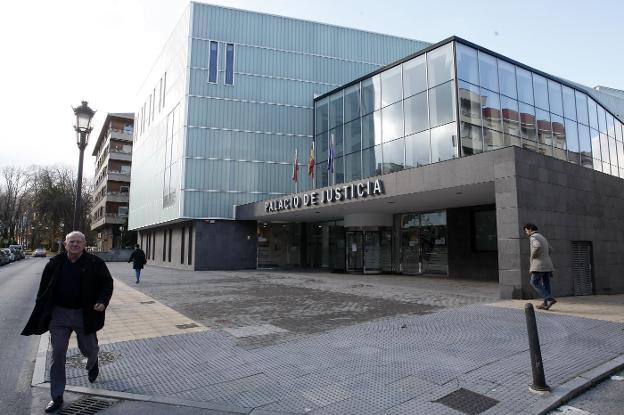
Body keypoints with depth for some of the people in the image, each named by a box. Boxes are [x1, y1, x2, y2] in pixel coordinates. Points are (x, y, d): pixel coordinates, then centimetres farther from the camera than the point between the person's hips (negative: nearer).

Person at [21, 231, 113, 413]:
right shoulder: (55, 263, -1)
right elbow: (44, 287, 8)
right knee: (57, 355, 4)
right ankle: (57, 397, 17)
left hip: (84, 315, -1)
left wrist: (103, 301, -18)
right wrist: (41, 311, 4)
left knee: (88, 349, 13)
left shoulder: (95, 263, -8)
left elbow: (107, 283, -3)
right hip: (59, 314, 2)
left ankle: (92, 364, 51)